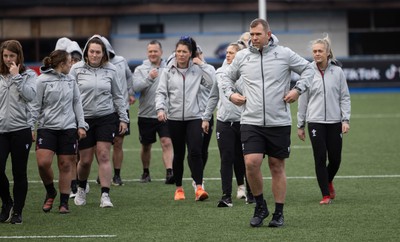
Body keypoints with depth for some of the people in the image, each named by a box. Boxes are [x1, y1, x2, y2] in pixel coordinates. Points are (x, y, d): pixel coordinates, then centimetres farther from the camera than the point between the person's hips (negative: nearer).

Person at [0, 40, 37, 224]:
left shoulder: (29, 75, 2)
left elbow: (30, 95, -14)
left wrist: (17, 76, -12)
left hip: (21, 129, -2)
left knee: (19, 173, 3)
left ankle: (17, 211, 14)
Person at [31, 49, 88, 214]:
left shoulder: (71, 80, 10)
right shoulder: (42, 80, -3)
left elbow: (77, 103, 14)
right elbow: (35, 106, -3)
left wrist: (81, 125, 7)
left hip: (68, 128, 3)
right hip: (47, 127, -3)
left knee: (65, 165, 3)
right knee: (43, 162, -15)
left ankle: (64, 202, 12)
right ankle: (50, 192, 12)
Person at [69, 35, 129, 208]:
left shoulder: (111, 70, 3)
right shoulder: (77, 69, -2)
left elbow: (117, 96, 11)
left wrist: (123, 118, 10)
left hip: (106, 117, 0)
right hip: (84, 119, 0)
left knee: (104, 156, -8)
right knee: (85, 160, 5)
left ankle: (105, 195, -7)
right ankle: (81, 189, 31)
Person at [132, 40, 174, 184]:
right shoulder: (140, 69, 1)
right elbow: (136, 87, -14)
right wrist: (149, 78, -29)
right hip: (146, 114, 1)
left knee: (167, 143, -15)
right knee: (146, 146, 13)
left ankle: (169, 173, -22)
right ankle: (146, 172, 31)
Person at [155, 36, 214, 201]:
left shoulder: (197, 69, 2)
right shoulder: (168, 71, 4)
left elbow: (212, 82, -10)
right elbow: (161, 92, 0)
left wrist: (202, 65, -8)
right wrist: (160, 108, -16)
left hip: (194, 117, -1)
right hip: (174, 118, 1)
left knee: (195, 152, -16)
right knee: (178, 154, 9)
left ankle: (199, 188, -20)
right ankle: (179, 188, 22)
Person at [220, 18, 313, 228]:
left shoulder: (284, 54, 0)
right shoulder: (242, 57, 5)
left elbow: (308, 69, 10)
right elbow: (227, 77, 21)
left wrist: (298, 89, -3)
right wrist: (230, 94, 3)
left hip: (279, 122, -1)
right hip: (251, 122, 1)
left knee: (277, 167, 6)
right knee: (251, 163, -14)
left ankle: (278, 213, 15)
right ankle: (260, 206, 6)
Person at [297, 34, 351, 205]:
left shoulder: (337, 71, 1)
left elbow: (345, 97, 4)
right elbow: (303, 100, 6)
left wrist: (345, 120, -6)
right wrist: (300, 125, 8)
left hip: (334, 122, 1)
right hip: (315, 122, -1)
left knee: (335, 159, 3)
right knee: (320, 158, -4)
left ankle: (328, 181, 34)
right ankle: (326, 195, 4)